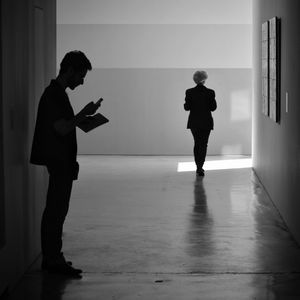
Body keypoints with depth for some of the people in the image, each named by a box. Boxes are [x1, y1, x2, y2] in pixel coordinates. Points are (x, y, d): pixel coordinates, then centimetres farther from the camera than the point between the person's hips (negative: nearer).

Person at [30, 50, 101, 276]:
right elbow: (62, 128, -23)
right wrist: (84, 113, -14)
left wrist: (81, 118, 12)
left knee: (56, 210, 13)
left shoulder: (57, 93, 16)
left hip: (61, 161, 11)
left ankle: (52, 257, 19)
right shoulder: (54, 94, -16)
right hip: (59, 162, -11)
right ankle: (53, 259, -5)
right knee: (56, 211, -8)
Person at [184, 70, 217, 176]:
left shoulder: (189, 92, -7)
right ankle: (200, 168, -10)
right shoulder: (210, 92, -8)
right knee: (203, 145, 3)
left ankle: (199, 167, 19)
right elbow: (213, 107, -5)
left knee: (197, 144, 16)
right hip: (206, 122, -1)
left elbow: (187, 107, -6)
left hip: (194, 122, 1)